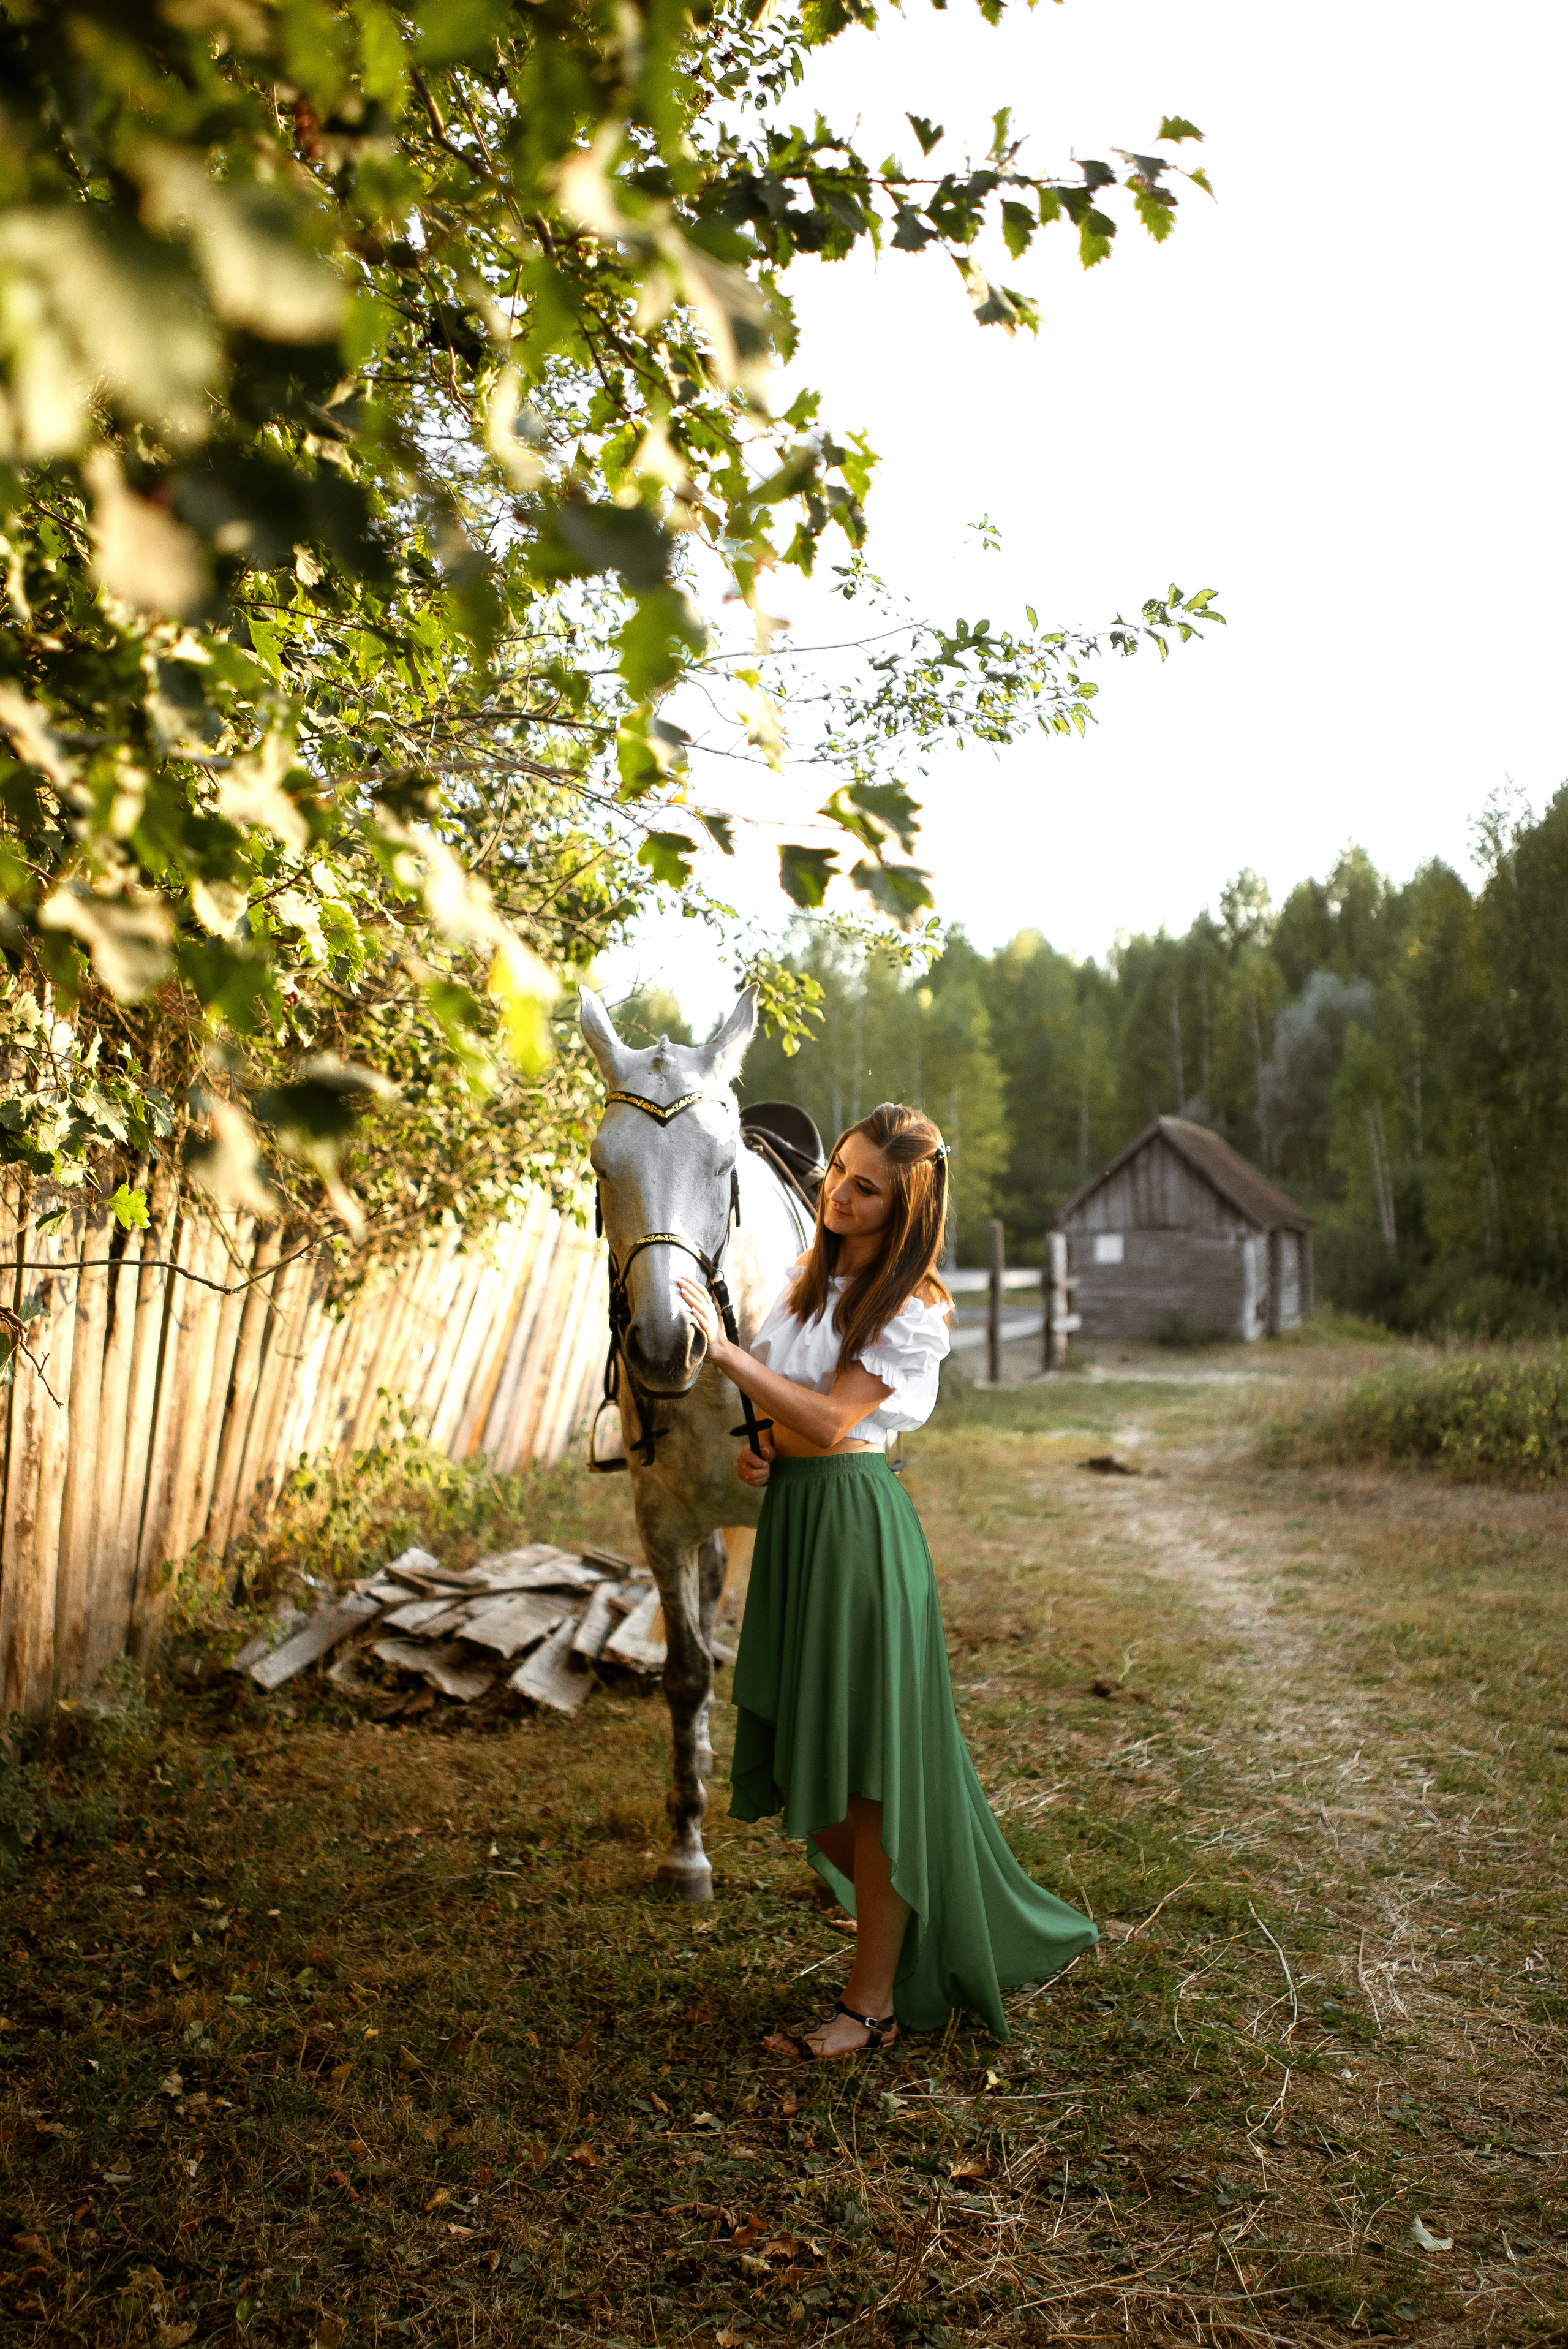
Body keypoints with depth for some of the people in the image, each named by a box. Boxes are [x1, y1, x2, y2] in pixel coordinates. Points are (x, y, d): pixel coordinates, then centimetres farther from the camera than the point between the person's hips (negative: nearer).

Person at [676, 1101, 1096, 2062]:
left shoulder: (914, 1311, -11)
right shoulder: (811, 1279, 12)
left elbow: (830, 1417, -19)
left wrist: (724, 1349, -21)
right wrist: (756, 1445, 4)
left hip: (856, 1522, -8)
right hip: (792, 1515, 8)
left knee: (870, 1772, 1)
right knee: (804, 1770, 13)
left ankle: (874, 2001, 14)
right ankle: (905, 1945, 34)